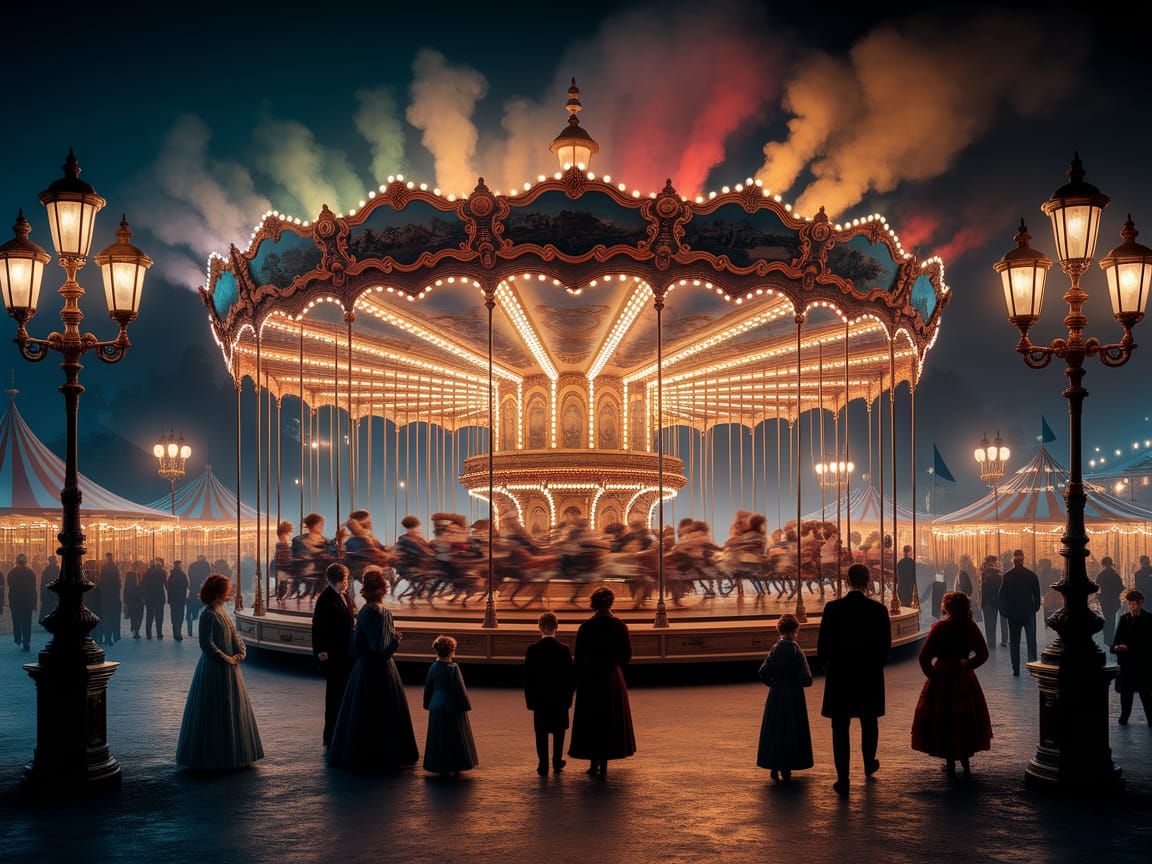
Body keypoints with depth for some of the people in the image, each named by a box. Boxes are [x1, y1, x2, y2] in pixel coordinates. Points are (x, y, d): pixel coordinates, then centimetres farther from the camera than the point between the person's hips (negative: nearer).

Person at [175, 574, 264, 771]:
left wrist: (240, 653, -2)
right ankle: (213, 756, 6)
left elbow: (235, 635, 14)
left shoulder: (221, 611, 11)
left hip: (229, 667, 10)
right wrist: (227, 659, -15)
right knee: (216, 712, -2)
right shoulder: (209, 615, -16)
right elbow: (206, 644, -21)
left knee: (234, 708, 15)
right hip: (215, 668, -10)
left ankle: (233, 753, 25)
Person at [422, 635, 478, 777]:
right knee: (453, 737, 6)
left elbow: (428, 688, 9)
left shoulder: (433, 667, 1)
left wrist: (428, 704, 20)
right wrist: (465, 705, -5)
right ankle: (449, 767, 10)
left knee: (438, 737, 13)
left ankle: (437, 765, 19)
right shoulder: (453, 668, -17)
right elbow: (459, 689, -15)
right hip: (452, 707, -6)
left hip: (436, 707, 6)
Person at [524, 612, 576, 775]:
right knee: (559, 731, 13)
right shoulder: (563, 649, -7)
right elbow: (571, 675, -4)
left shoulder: (532, 649, -7)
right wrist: (569, 695, 7)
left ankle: (543, 766, 4)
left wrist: (529, 699, 4)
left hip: (539, 699, 0)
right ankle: (557, 763, 17)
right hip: (560, 699, 0)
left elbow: (527, 676, -4)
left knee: (541, 732, 6)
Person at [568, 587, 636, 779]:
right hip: (613, 678, 1)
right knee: (611, 720, 9)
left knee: (591, 721, 11)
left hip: (590, 677, 0)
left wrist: (578, 683, 7)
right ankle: (603, 766, 8)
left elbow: (579, 659, -4)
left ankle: (594, 764, 16)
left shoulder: (585, 627, -7)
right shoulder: (619, 626, -6)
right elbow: (627, 656, -1)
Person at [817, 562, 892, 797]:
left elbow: (823, 645, -7)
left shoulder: (833, 608, -11)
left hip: (839, 676, -2)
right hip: (870, 676, 2)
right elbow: (885, 645, -1)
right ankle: (869, 765, 42)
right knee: (869, 722, 22)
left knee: (840, 728, 3)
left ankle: (843, 780, 1)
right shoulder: (879, 610, -8)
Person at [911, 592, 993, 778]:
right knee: (966, 720, 17)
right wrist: (967, 666, 9)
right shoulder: (970, 627, -6)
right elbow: (983, 654, -1)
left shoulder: (939, 628, -14)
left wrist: (932, 674, -4)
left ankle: (951, 764, 10)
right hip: (964, 679, 3)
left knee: (944, 722, 7)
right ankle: (965, 762, 21)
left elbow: (924, 656, -17)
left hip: (941, 679, -3)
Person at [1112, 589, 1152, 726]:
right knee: (1125, 690, 8)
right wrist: (1116, 647, -11)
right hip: (1126, 661, 4)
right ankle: (1124, 716, 16)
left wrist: (1128, 647, -16)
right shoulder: (1124, 618, 12)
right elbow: (1118, 638, 9)